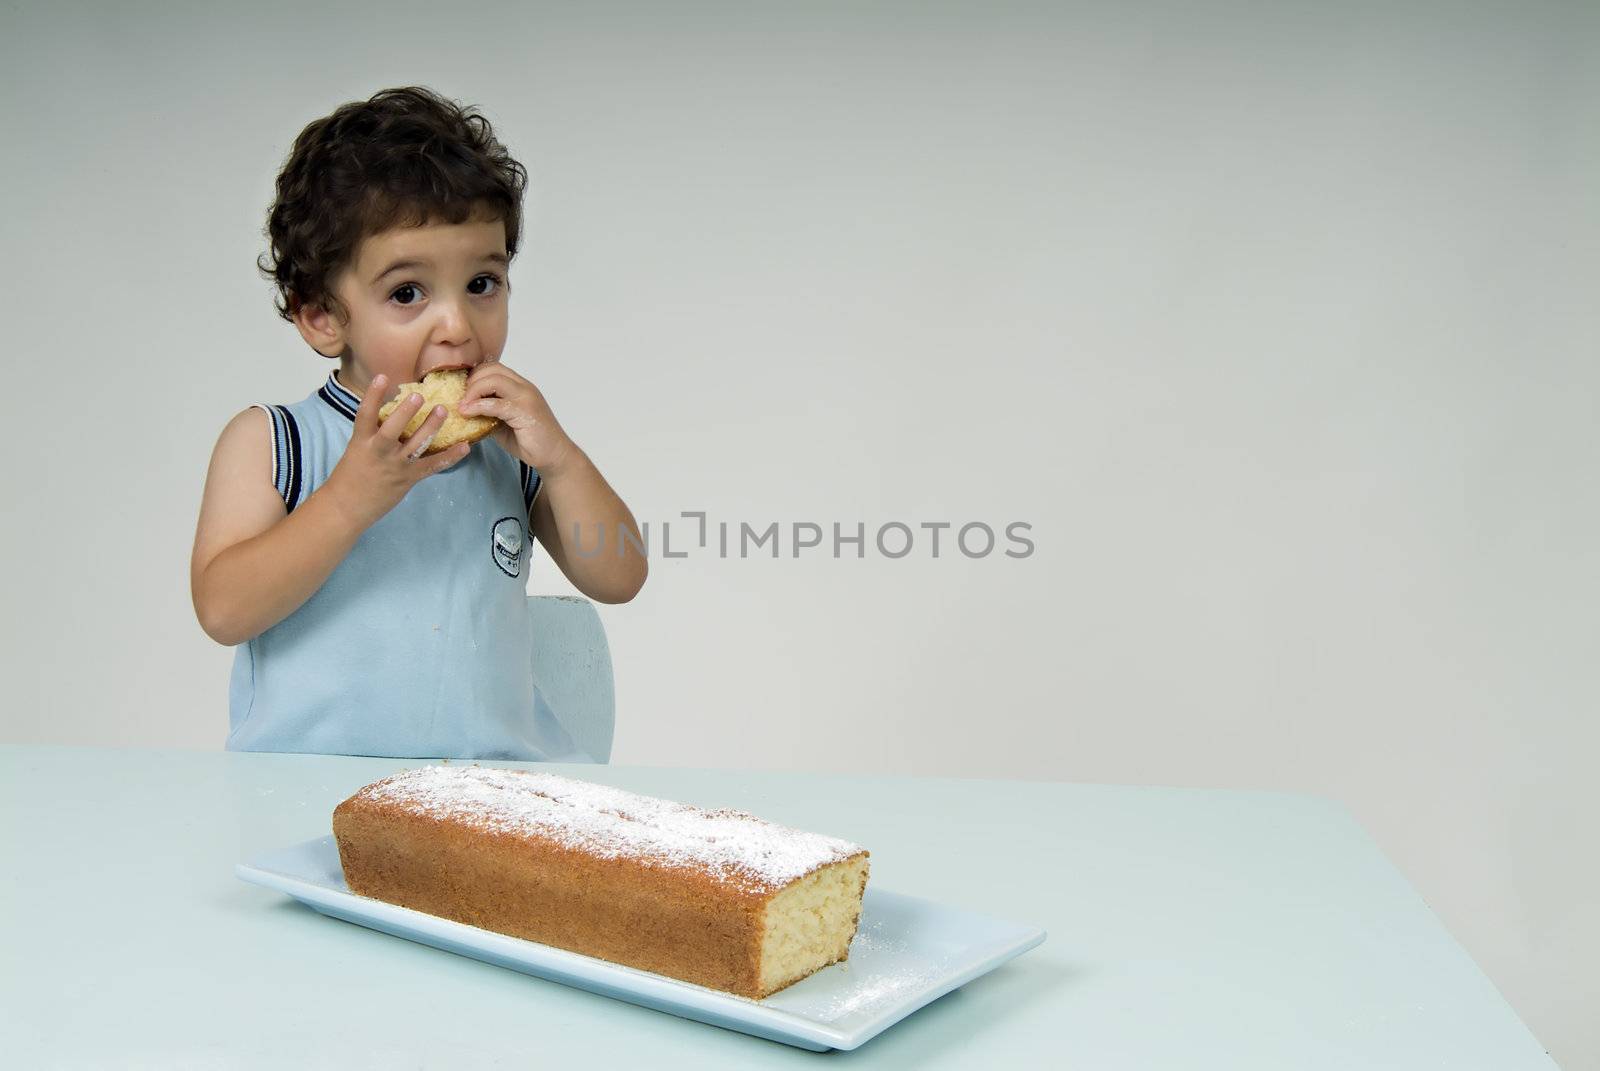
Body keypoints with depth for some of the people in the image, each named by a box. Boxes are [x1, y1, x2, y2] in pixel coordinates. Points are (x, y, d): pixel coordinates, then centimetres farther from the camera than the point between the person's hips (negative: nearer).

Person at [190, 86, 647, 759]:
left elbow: (618, 580, 9)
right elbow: (223, 611, -6)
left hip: (497, 780, 2)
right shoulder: (267, 444, 6)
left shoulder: (512, 445, 14)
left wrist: (559, 458, -5)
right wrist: (351, 497, -15)